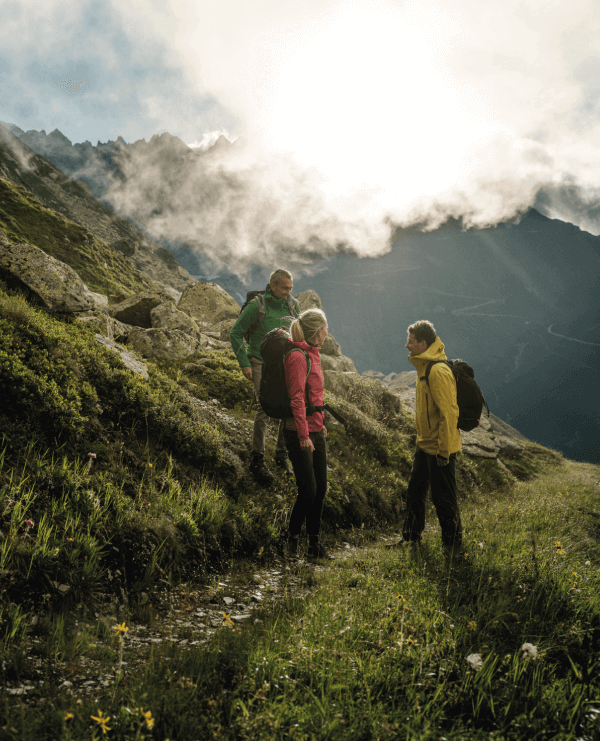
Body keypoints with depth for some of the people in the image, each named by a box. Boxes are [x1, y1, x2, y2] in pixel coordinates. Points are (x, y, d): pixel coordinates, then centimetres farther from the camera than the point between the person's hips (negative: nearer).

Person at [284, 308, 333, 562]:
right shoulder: (298, 357, -15)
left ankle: (314, 542, 19)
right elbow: (297, 398, -20)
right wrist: (303, 434, -23)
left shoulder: (312, 354, 14)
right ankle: (292, 540, 12)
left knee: (320, 489, 9)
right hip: (300, 434, -9)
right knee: (308, 489, -6)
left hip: (316, 432, 9)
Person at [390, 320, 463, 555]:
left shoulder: (438, 371, -22)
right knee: (415, 492, 18)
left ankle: (453, 546, 18)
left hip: (439, 448, -10)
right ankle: (411, 538, 33)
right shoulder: (424, 367, 10)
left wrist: (443, 450, -22)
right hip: (425, 445, 10)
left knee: (444, 499, 2)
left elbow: (448, 413, -24)